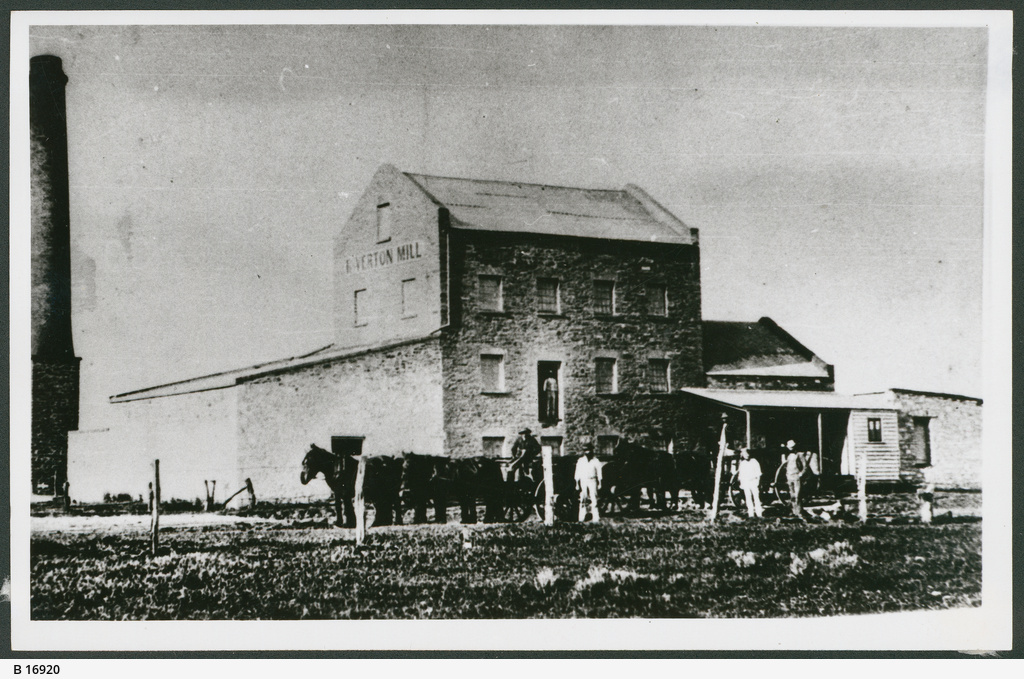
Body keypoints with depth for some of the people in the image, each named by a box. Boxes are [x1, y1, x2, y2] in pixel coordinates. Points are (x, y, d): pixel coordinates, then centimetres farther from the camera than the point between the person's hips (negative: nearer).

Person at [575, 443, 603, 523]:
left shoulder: (595, 461, 4)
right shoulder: (580, 461, 4)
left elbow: (599, 473, 8)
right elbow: (577, 473, 5)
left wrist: (599, 483, 4)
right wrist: (577, 483, 0)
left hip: (592, 481, -1)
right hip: (583, 481, 1)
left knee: (594, 499, -6)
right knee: (582, 499, -3)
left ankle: (596, 517, -6)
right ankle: (581, 517, 0)